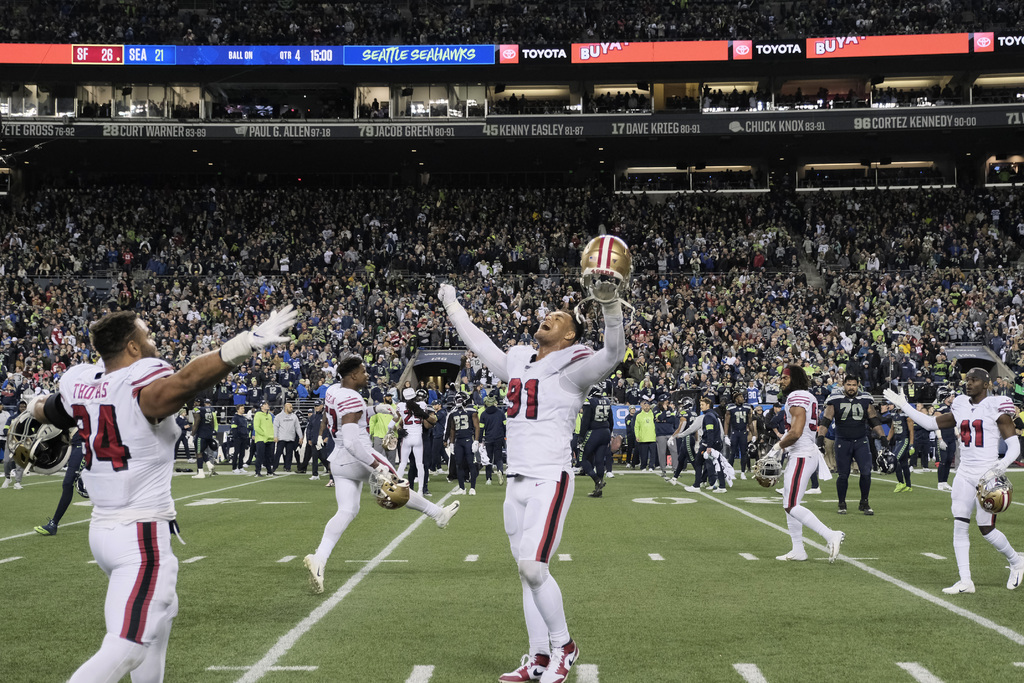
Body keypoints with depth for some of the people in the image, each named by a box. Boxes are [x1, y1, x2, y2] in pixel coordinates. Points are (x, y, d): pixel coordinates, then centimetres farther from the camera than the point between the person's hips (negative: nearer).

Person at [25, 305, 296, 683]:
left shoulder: (79, 383, 3)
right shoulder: (144, 387, -18)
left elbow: (49, 412, 26)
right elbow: (188, 379, -41)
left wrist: (36, 407, 50)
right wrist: (247, 343, -50)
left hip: (102, 530, 9)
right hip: (141, 537, -9)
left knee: (160, 611, 28)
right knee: (126, 649, -8)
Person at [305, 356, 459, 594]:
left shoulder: (334, 390, 7)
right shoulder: (352, 400, -21)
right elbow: (351, 442, -29)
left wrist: (374, 409, 26)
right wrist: (377, 466, -27)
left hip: (338, 460, 8)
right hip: (358, 457, -8)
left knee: (347, 511, 3)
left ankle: (319, 558, -13)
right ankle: (438, 514, 32)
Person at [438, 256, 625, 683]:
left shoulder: (572, 368, -6)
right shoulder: (517, 362, 15)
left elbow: (613, 353, -24)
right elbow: (480, 344, 33)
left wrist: (610, 304, -39)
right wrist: (452, 307, 43)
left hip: (550, 480, -7)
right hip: (516, 483, 7)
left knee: (532, 567, -15)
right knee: (527, 572, 8)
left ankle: (563, 646, 4)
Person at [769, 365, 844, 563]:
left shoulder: (797, 398, -15)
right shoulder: (808, 397, 17)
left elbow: (796, 433, -23)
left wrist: (778, 447, -9)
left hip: (802, 457, -11)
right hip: (807, 453, 11)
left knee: (792, 506, -12)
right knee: (789, 504, 15)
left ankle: (831, 536, -15)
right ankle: (798, 550, 18)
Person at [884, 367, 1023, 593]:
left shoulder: (997, 408, -8)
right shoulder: (961, 407, 10)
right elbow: (931, 424, 18)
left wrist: (1000, 467, -25)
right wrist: (904, 406, 14)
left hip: (987, 475, -6)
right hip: (965, 474, 6)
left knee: (986, 529, -1)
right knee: (959, 525, -1)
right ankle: (965, 581, 3)